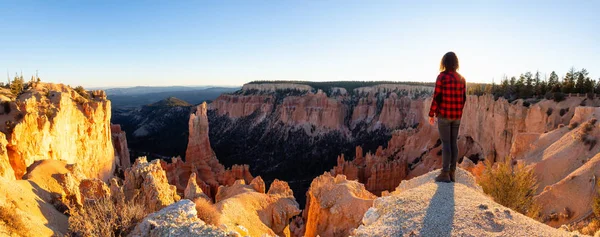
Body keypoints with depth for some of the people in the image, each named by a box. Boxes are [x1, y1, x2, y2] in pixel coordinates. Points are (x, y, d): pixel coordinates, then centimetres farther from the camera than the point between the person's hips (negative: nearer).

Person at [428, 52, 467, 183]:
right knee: (453, 143, 9)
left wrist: (431, 114, -6)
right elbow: (463, 98, 11)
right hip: (456, 116, 6)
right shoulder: (461, 78, 8)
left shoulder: (442, 76, -11)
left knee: (445, 143, -4)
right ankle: (452, 173, 13)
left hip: (444, 114, -6)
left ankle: (445, 174, -1)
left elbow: (437, 97, -14)